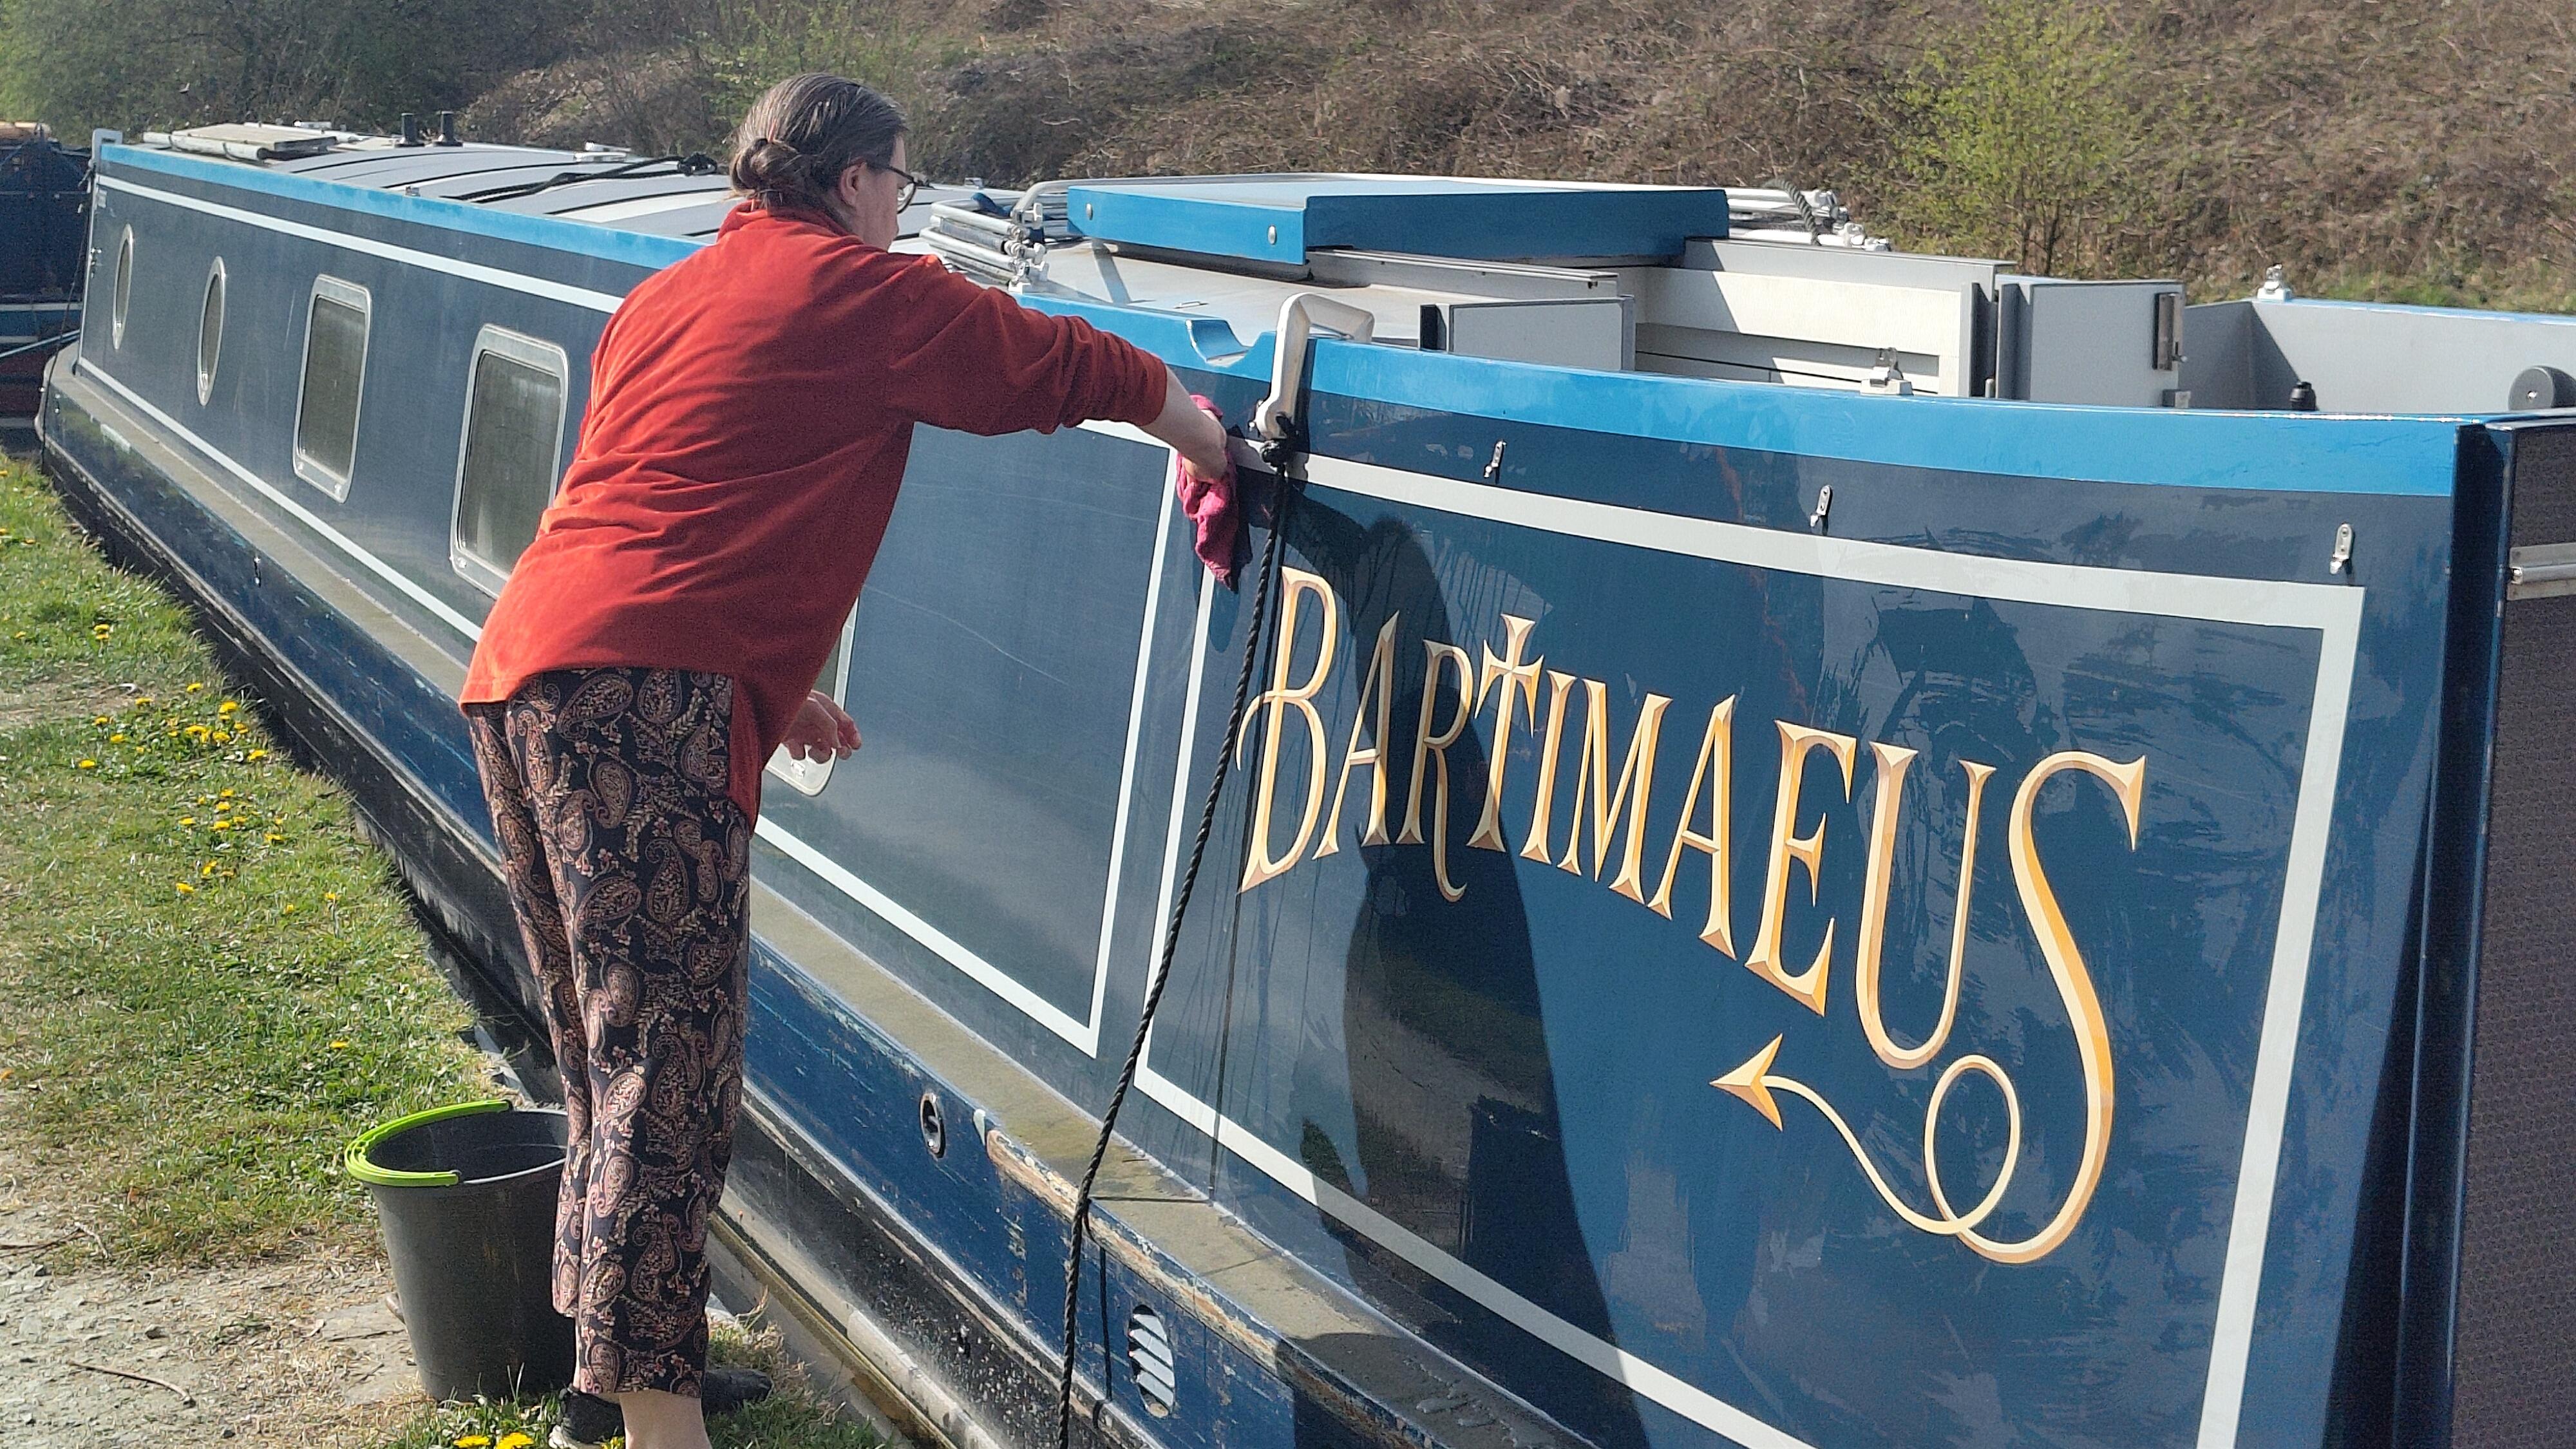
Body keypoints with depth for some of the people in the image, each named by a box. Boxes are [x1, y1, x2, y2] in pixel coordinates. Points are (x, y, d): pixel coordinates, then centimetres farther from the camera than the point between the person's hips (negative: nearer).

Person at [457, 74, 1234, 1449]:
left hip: (516, 672, 9)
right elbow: (1061, 365, 7)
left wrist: (774, 683, 34)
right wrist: (1205, 440, 22)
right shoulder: (863, 291, 2)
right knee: (670, 1070, -7)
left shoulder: (665, 299, 26)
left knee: (613, 1059, 17)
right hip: (641, 699, -9)